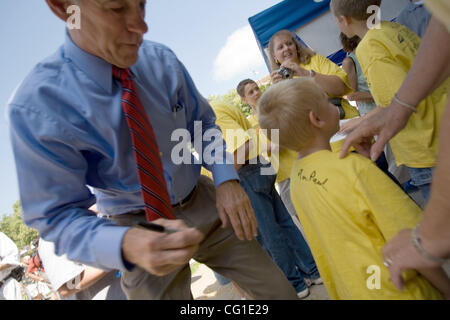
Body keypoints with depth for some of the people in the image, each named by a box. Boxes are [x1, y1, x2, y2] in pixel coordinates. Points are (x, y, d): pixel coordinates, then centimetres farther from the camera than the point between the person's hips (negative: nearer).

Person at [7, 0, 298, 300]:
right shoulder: (35, 107, -20)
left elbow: (203, 123, 2)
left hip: (205, 203, 4)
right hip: (141, 231, -3)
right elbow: (59, 215, -16)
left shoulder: (162, 59, -10)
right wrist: (127, 245, -37)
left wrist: (226, 179, -16)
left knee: (278, 291, 10)